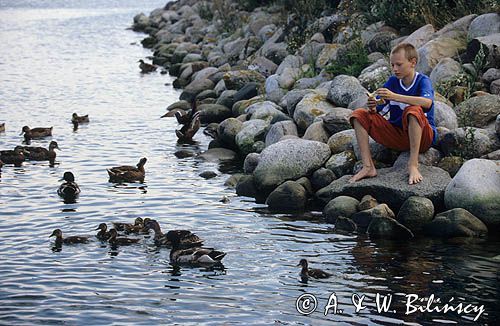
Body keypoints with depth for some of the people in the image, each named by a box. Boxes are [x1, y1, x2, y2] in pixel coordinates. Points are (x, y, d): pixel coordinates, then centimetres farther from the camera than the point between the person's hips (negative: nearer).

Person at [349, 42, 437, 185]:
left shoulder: (423, 81, -10)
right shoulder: (392, 81, 3)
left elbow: (427, 103, -33)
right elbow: (377, 112, 2)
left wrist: (394, 96, -38)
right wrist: (373, 107, -23)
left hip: (422, 136, -5)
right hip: (396, 135, 5)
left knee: (413, 110, -36)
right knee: (359, 115, -8)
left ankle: (413, 165, -33)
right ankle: (368, 166, -18)